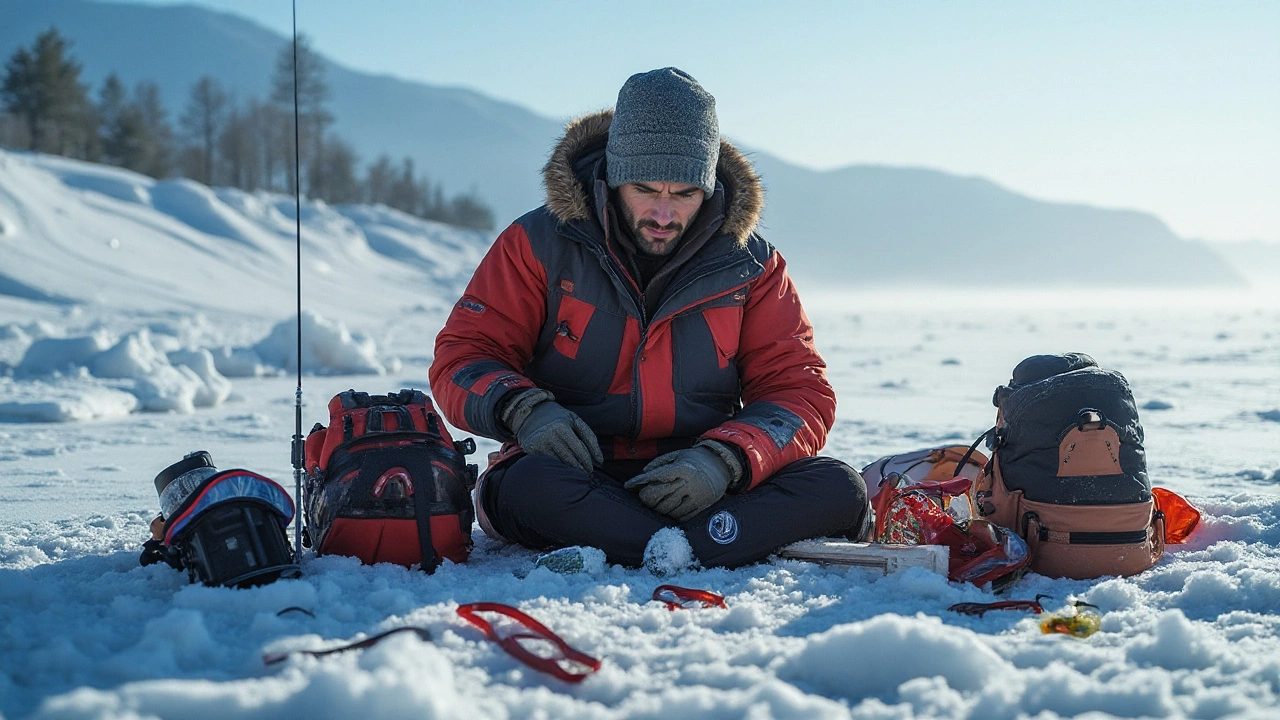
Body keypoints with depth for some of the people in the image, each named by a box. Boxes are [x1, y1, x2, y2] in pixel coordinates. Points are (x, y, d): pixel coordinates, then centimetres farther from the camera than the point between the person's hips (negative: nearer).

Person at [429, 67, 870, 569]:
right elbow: (463, 357, 2)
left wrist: (725, 460, -20)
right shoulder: (541, 245, 0)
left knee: (838, 488, -24)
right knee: (529, 485, -37)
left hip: (702, 484, 2)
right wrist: (522, 409, -22)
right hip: (578, 474, -2)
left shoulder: (750, 265, 4)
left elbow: (801, 392, 2)